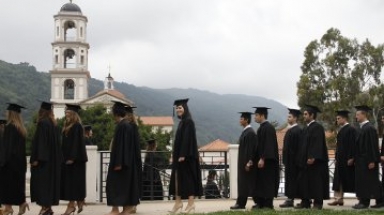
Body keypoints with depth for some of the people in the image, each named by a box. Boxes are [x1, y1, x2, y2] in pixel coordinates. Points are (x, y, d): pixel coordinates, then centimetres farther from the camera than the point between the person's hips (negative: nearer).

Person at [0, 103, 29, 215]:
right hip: (20, 160, 7)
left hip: (10, 160, -7)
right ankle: (22, 203, 5)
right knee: (18, 182, 14)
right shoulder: (21, 128, 8)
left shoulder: (9, 127, -15)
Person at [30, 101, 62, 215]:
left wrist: (35, 158, -19)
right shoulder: (54, 124, 11)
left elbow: (39, 142, -19)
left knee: (42, 182, -6)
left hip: (43, 159, -8)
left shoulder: (42, 123, -13)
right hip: (53, 158, 8)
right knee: (50, 182, 10)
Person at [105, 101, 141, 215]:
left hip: (121, 159, -9)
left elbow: (120, 144, -21)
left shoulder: (121, 126, -17)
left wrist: (118, 163, -21)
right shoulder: (128, 125, 11)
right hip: (128, 161, 9)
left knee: (114, 183, -5)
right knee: (126, 183, 11)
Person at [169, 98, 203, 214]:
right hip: (180, 155, 9)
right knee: (178, 178, 8)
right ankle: (178, 202, 12)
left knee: (188, 178, -6)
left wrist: (183, 155, -23)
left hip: (186, 156, -9)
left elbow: (187, 139, -20)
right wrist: (175, 155, 16)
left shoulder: (188, 122, -13)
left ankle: (191, 203, -2)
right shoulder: (182, 122, 14)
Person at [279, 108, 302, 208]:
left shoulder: (298, 130, -14)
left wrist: (295, 159, -21)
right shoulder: (290, 130, 16)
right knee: (289, 179, 9)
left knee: (292, 179, -5)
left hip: (293, 160, -9)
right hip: (288, 160, 9)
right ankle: (289, 199, 13)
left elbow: (298, 146, -19)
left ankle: (290, 199, -2)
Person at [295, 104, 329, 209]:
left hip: (314, 160, -10)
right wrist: (301, 158, 16)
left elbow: (317, 144, -20)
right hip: (306, 160, 10)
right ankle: (305, 202, 12)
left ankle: (318, 203, 1)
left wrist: (312, 157, -25)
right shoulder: (307, 128, 17)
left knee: (316, 181, -4)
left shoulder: (317, 127, -12)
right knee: (303, 181, 7)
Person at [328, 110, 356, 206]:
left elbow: (353, 145, -17)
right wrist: (337, 158, 16)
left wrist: (351, 158, -21)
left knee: (351, 180, -1)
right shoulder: (341, 130, 15)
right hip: (340, 159, 9)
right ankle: (339, 199, 6)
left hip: (348, 159, -9)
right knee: (339, 180, 5)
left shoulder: (351, 129, -11)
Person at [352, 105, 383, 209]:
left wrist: (372, 161, -21)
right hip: (361, 160, 9)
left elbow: (373, 146, -19)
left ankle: (364, 202, 1)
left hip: (367, 161, -9)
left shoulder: (370, 128, -15)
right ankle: (363, 201, 14)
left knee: (365, 180, -4)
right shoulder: (362, 128, 14)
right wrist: (356, 159, 17)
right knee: (362, 181, 10)